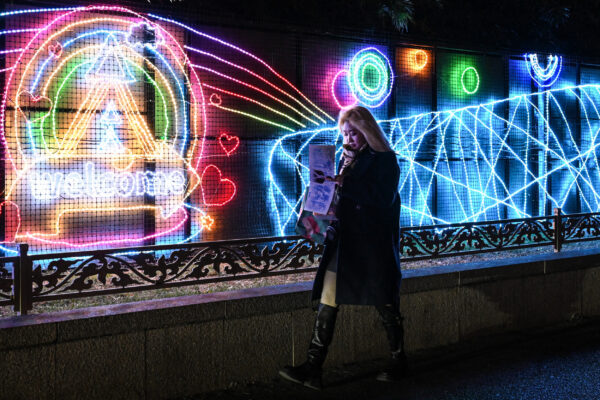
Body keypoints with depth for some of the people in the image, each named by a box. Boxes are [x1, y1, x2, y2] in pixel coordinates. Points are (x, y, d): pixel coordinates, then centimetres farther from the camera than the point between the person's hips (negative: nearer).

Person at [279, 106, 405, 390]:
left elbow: (383, 198, -18)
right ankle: (312, 369, -2)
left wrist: (345, 182, -22)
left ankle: (399, 363, 25)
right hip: (344, 243, 6)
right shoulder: (346, 159, 13)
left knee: (386, 305, 7)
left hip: (374, 246, -6)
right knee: (327, 301, -2)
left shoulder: (384, 159, -5)